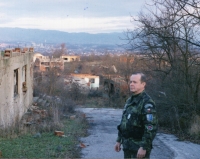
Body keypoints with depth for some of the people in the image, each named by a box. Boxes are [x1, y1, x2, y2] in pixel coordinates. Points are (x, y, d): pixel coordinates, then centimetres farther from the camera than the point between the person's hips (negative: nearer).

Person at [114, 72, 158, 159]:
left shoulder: (147, 103, -15)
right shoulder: (129, 101, 13)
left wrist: (144, 147, -24)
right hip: (127, 146, 8)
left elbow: (151, 127, -21)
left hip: (139, 147, -8)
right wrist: (119, 140, 18)